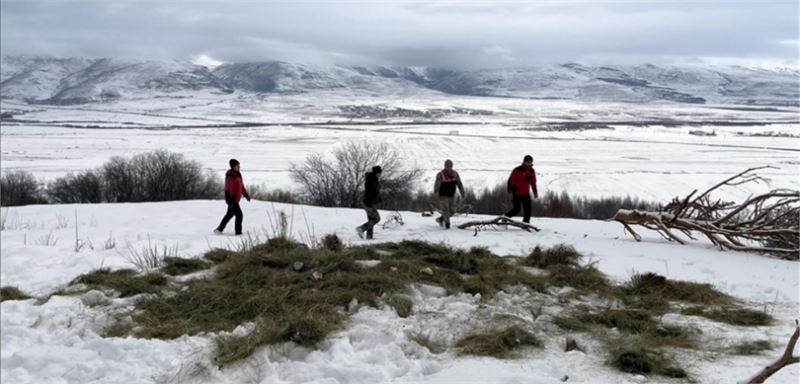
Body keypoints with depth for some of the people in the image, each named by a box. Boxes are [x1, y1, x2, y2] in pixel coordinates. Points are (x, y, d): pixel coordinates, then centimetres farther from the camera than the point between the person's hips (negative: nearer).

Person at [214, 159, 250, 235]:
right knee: (239, 215, -10)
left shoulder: (238, 175, 10)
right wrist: (230, 202, -24)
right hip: (232, 200, -10)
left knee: (230, 214, 20)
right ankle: (238, 232, -3)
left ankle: (219, 229, 31)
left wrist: (246, 195, 21)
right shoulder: (230, 176, -19)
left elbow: (241, 186, 21)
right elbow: (228, 190, -21)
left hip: (236, 199, 10)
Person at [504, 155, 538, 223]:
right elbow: (510, 180, -13)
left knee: (528, 210, -3)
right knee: (516, 209, -7)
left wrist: (535, 192, 16)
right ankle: (505, 217, 15)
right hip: (516, 194, -6)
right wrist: (510, 191, -19)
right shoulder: (517, 170, -14)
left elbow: (533, 182, 17)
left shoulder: (532, 171, 5)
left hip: (526, 194, 6)